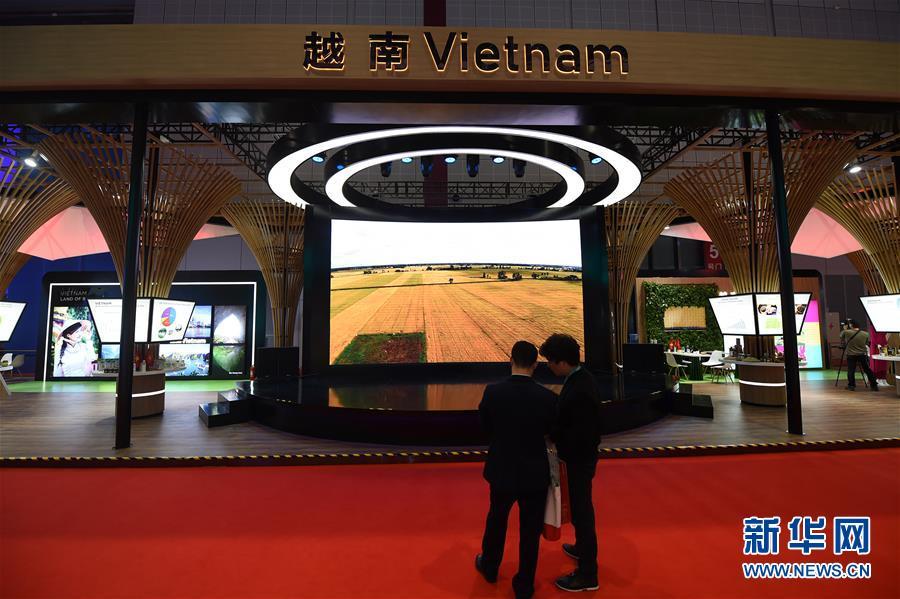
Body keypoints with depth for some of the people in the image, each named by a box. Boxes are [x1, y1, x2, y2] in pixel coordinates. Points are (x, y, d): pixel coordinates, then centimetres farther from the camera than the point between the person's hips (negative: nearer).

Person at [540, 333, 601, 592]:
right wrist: (553, 428, 0)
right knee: (581, 508, 27)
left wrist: (550, 434, -19)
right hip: (580, 456, 9)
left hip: (579, 459, -9)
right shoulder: (581, 378, -1)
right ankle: (583, 548, 49)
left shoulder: (580, 389, -31)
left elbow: (579, 435, -30)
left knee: (581, 512, 7)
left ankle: (587, 575, 25)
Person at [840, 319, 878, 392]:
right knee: (867, 370, 10)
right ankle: (874, 385, 15)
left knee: (851, 371, 4)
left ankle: (851, 385, 8)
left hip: (851, 355, -3)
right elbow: (867, 343, 13)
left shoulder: (846, 332, -10)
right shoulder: (865, 334, 0)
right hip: (863, 354, 3)